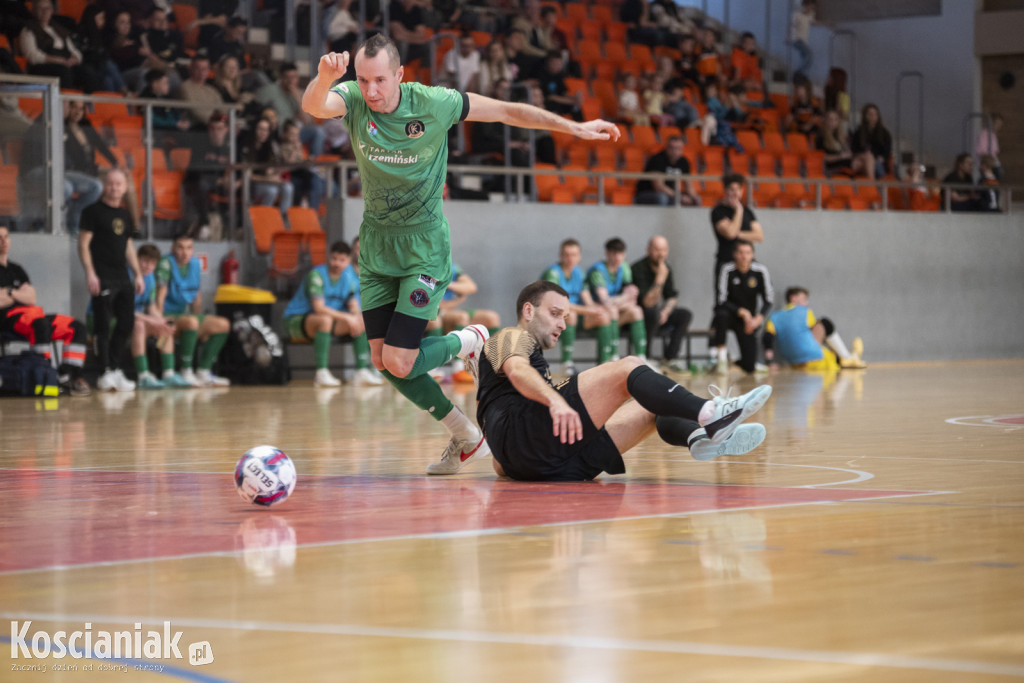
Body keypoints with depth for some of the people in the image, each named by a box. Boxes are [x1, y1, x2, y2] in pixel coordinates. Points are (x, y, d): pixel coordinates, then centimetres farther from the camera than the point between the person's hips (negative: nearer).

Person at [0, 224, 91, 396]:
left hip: (27, 314, 8)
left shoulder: (16, 269, 27)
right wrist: (20, 295, 2)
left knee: (76, 328, -5)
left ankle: (68, 376, -17)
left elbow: (31, 298, 14)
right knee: (39, 322, -39)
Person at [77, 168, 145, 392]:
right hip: (103, 279, -7)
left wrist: (138, 274, 18)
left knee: (127, 323, 6)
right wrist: (90, 273, -15)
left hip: (123, 278, 7)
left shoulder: (125, 215, 18)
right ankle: (106, 373, -6)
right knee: (102, 325, -7)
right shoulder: (93, 212, -2)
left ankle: (113, 367, 16)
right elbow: (83, 243, -7)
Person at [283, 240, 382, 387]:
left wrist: (356, 315, -24)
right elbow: (319, 307, -28)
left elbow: (354, 307, 0)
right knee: (325, 319, -38)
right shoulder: (317, 274, -20)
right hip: (296, 320, -7)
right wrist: (346, 317, -30)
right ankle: (322, 373, -39)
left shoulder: (350, 276, 2)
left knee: (361, 322, -9)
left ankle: (362, 371, -11)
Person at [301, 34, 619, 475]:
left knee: (399, 363, -13)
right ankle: (465, 437, 22)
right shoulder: (353, 100, -12)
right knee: (382, 360, 4)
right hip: (375, 242, 4)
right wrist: (324, 77, -59)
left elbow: (506, 111, -5)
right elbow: (314, 107, -35)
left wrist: (576, 128, -2)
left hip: (423, 243, -4)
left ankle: (471, 341, 18)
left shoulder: (433, 104, -16)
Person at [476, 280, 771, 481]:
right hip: (518, 431, -9)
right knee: (628, 368, -17)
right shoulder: (510, 337, 16)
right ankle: (708, 413, -37)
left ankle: (700, 435, -27)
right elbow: (517, 371, -13)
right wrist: (555, 400, -30)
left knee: (651, 408, 7)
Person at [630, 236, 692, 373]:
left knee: (685, 314, -11)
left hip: (658, 312, 7)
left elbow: (673, 296, 12)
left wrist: (666, 311, -9)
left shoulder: (666, 268, 3)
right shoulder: (639, 269, -21)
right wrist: (660, 279, -33)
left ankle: (670, 357, -7)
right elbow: (647, 302, -28)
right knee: (653, 313, -37)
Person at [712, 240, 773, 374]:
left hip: (748, 319, 1)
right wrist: (742, 312, -25)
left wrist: (759, 318, -18)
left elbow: (768, 300, -3)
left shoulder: (760, 271, -8)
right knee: (722, 314, -41)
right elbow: (722, 300, -16)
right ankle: (721, 354, -20)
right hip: (730, 314, -1)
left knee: (750, 366, -10)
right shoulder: (728, 270, -15)